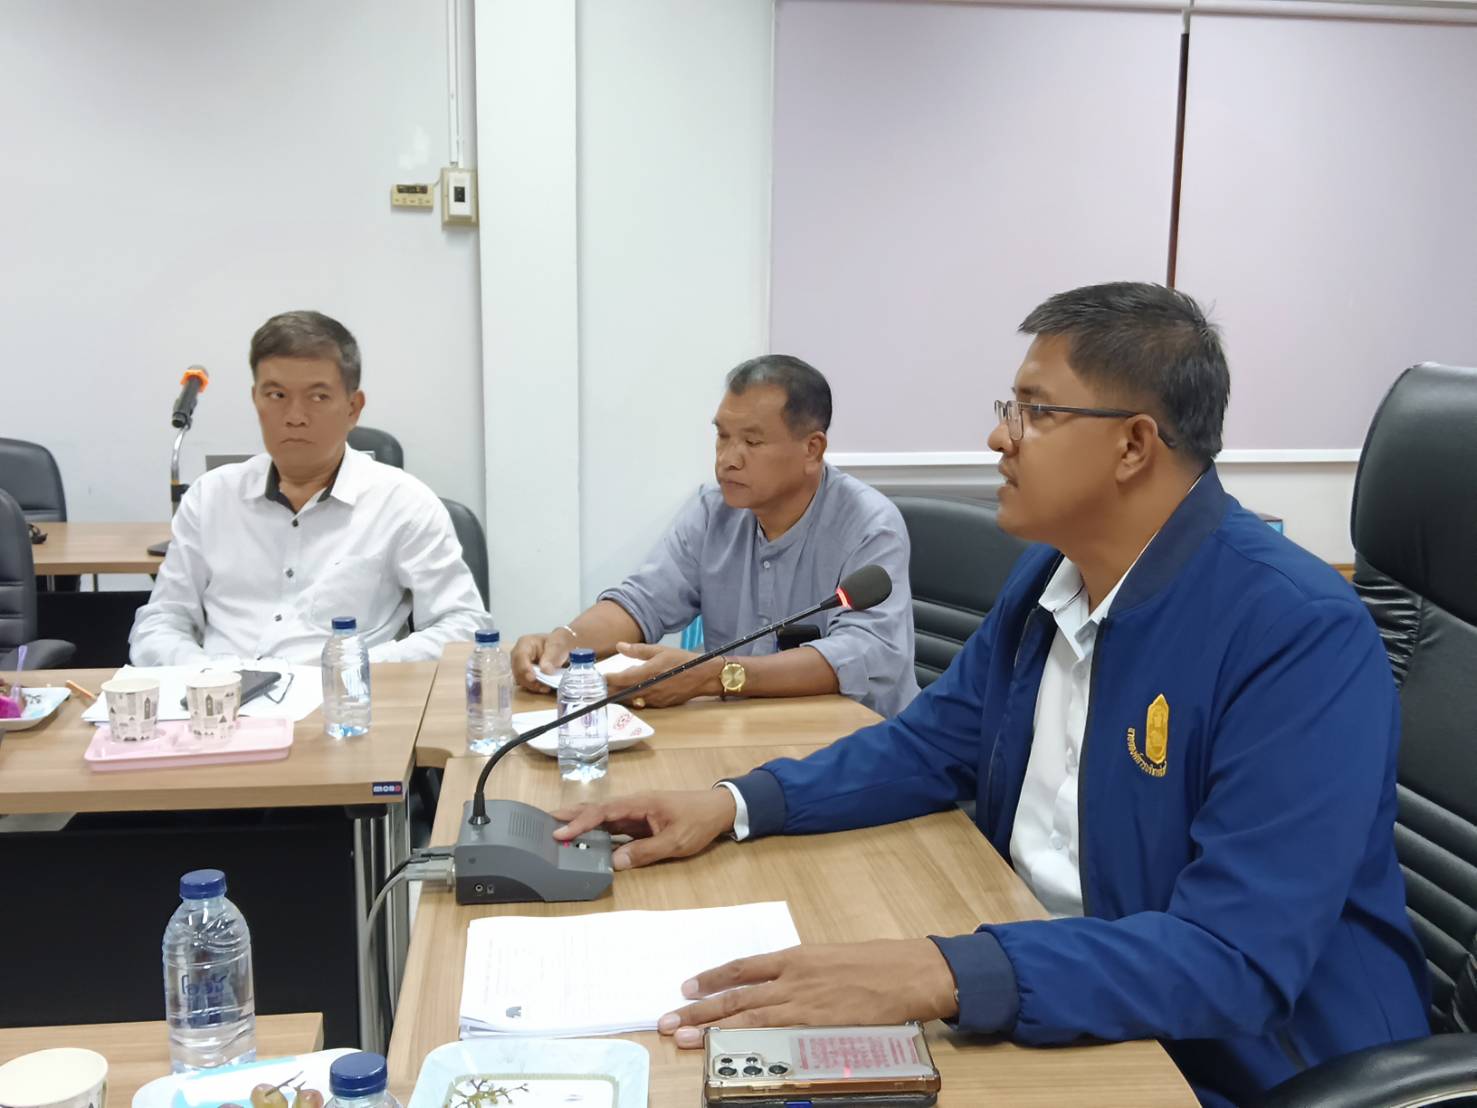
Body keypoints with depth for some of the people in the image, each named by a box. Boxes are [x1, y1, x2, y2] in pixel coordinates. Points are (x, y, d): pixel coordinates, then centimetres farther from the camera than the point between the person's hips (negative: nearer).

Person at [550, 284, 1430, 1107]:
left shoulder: (1306, 638, -24)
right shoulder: (1051, 571, 0)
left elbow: (1238, 959, -29)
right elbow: (933, 746, 10)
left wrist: (941, 977, -40)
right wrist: (738, 804, -5)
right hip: (1051, 1004, 7)